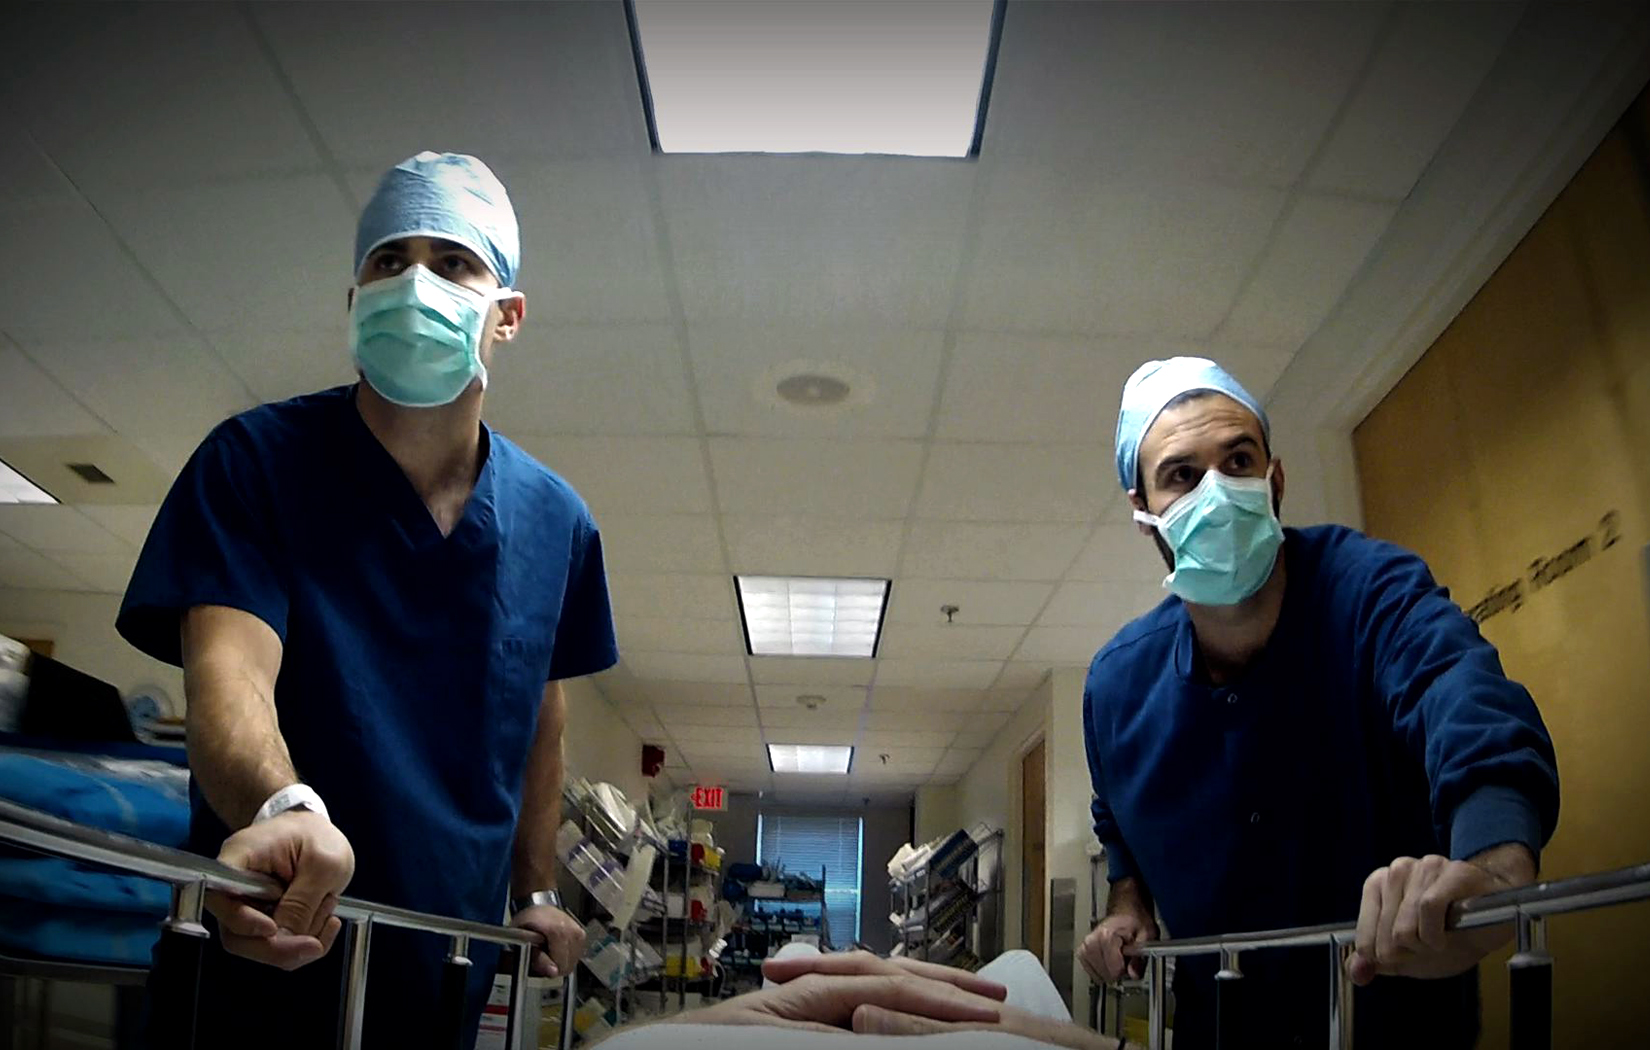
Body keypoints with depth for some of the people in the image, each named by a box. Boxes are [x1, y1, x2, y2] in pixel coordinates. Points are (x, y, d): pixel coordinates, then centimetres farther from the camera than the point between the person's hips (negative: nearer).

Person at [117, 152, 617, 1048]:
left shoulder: (556, 522, 0)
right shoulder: (254, 462, -13)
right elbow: (228, 667, -27)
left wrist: (535, 892, 11)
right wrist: (285, 810, -47)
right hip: (261, 969, -4)